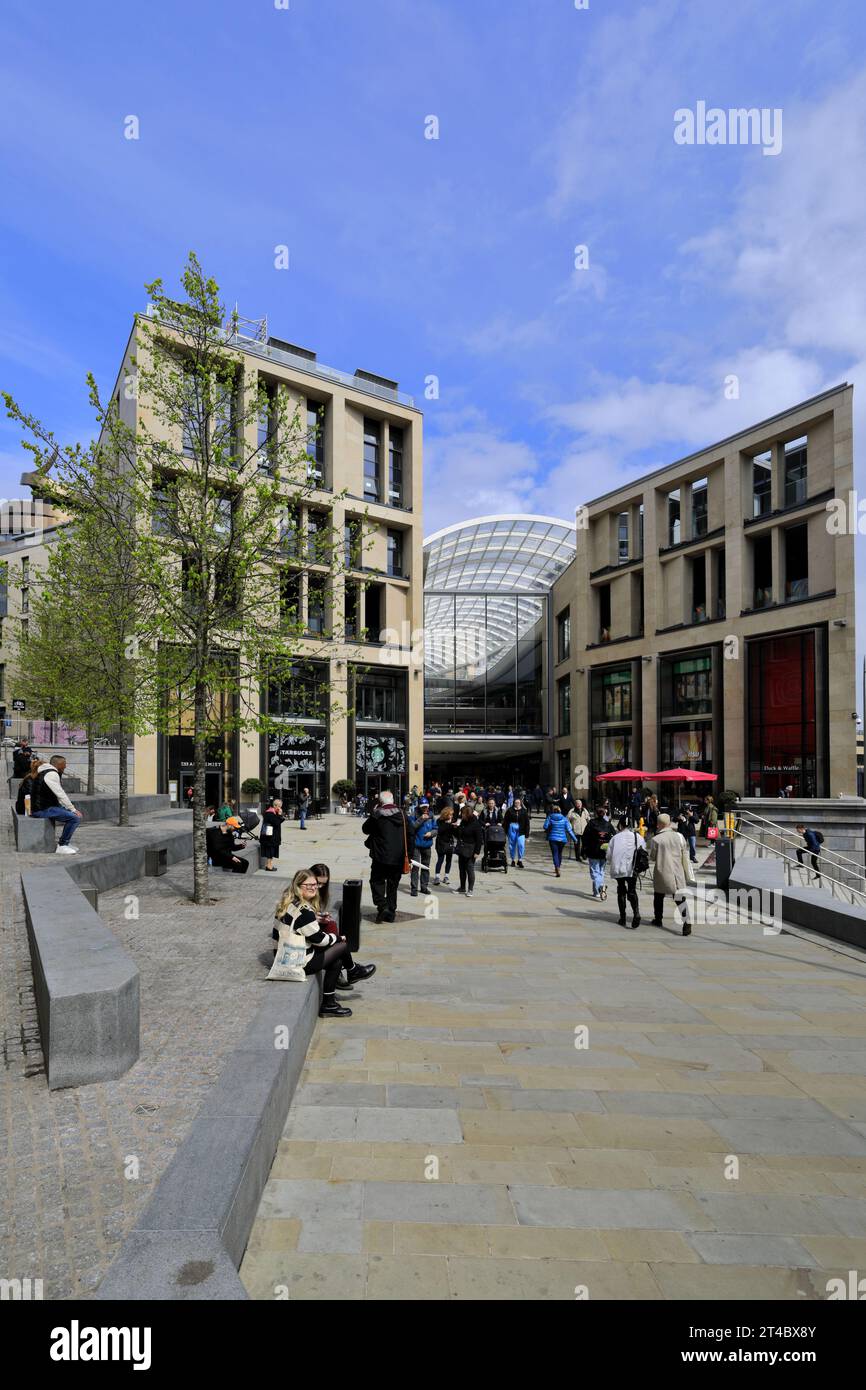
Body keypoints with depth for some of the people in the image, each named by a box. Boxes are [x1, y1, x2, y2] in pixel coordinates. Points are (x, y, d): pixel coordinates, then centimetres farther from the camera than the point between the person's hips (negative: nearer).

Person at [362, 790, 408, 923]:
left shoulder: (377, 815, -11)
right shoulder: (402, 814, 0)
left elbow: (365, 829, 4)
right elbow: (409, 834, 2)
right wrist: (408, 855, 9)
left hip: (381, 857, -4)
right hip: (398, 857, 4)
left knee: (377, 881, 8)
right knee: (393, 884, 15)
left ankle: (382, 906, -12)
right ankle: (391, 911, 18)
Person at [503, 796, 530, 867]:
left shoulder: (524, 811, 2)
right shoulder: (510, 810, 0)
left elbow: (527, 823, 4)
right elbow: (505, 821, 4)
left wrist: (526, 833, 1)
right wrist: (505, 831, 1)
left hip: (521, 830, -1)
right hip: (512, 829, 1)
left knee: (521, 845, -13)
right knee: (512, 845, 10)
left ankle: (520, 860, 1)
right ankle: (512, 860, 24)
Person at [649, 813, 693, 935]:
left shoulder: (656, 839, -9)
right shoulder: (679, 836, 0)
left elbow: (652, 858, 1)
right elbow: (685, 857, 6)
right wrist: (688, 874, 16)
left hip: (661, 873, -1)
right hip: (677, 873, 1)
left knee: (658, 896, 19)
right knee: (680, 898, -4)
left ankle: (658, 920, 32)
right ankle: (686, 922, -20)